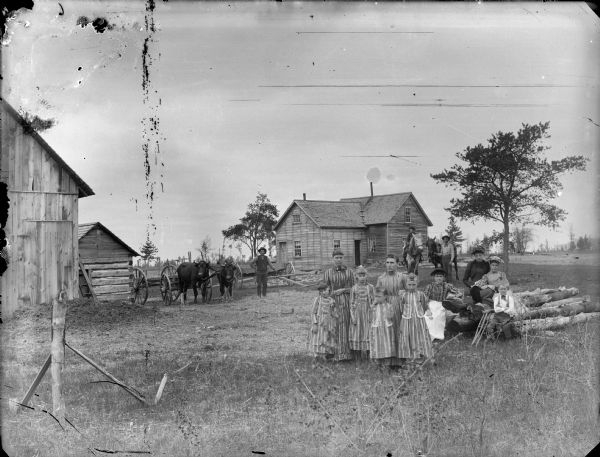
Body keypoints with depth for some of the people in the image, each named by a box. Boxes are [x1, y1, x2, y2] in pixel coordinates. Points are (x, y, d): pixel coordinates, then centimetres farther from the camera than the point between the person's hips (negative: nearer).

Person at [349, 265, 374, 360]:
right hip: (357, 312, 0)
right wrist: (352, 316, -4)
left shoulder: (370, 287, 4)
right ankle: (357, 358, 5)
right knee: (356, 334, 0)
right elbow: (351, 303, 4)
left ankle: (366, 355, 4)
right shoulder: (354, 288, 5)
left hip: (367, 313, 0)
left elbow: (373, 302, 5)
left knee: (367, 334, -2)